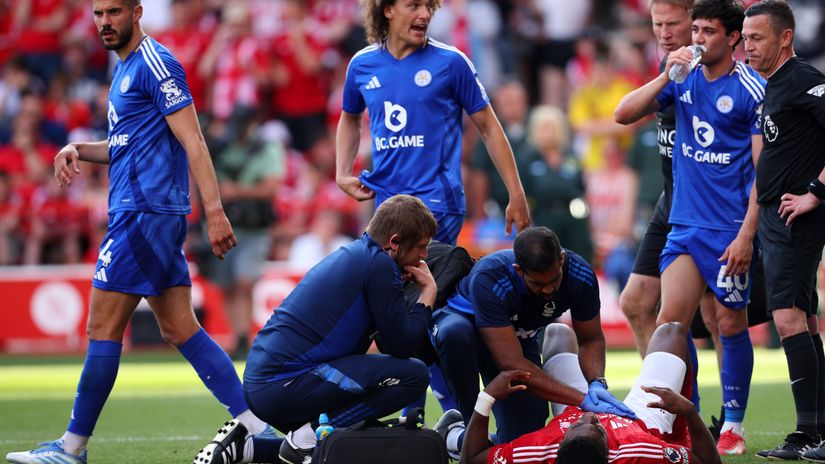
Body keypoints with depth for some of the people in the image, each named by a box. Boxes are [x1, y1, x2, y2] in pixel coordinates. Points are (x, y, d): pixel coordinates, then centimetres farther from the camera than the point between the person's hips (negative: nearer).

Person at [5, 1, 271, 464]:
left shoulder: (156, 64, -11)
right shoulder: (125, 69, 19)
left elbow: (192, 141, -16)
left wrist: (215, 210, -23)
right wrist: (78, 151, 10)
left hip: (146, 213, -10)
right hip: (139, 213, 10)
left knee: (103, 328, -5)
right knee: (181, 330, 7)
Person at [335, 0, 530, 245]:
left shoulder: (451, 62, -4)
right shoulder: (362, 64, 7)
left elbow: (489, 128, 1)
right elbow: (350, 119, 27)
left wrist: (517, 196, -2)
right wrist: (342, 175, 13)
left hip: (437, 200, -5)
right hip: (386, 202, 5)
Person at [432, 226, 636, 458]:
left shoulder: (581, 276, -26)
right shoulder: (489, 280, -40)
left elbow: (591, 340, -9)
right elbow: (512, 364, -43)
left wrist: (597, 383, -32)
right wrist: (582, 399, -47)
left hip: (519, 337, 4)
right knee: (456, 334, -43)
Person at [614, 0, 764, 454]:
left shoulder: (752, 90, -7)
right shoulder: (684, 79, 8)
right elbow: (624, 114, 3)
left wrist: (746, 235, -15)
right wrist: (666, 76, -10)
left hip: (731, 228, -4)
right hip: (685, 224, 4)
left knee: (731, 325, 3)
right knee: (670, 321, -6)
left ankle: (733, 425, 15)